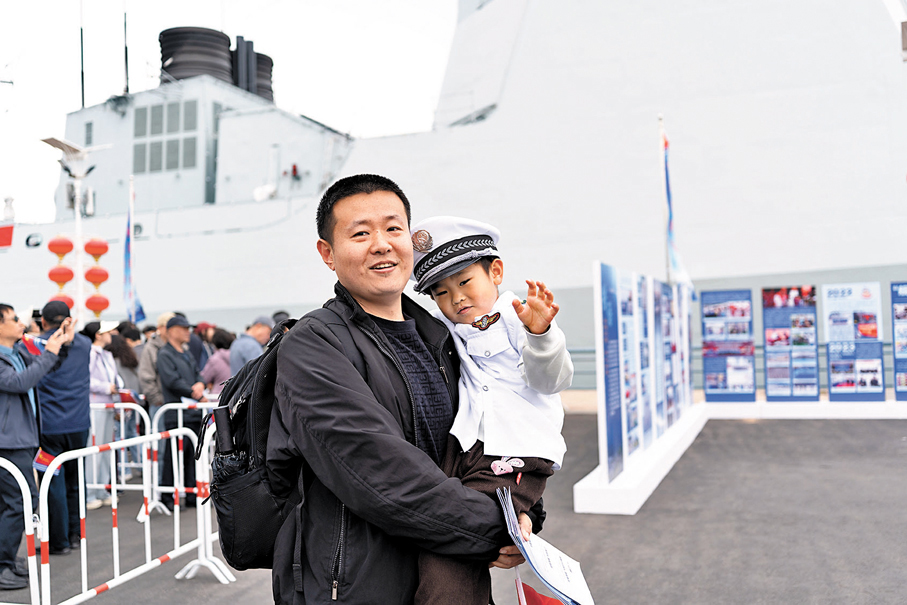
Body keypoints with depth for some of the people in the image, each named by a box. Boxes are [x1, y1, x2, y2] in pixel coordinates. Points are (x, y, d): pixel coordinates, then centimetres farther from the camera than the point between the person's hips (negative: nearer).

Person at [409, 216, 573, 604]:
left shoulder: (519, 320, 2)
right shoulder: (443, 329, 18)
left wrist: (539, 333, -30)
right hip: (457, 449, 6)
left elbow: (551, 380, -11)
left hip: (510, 459, -6)